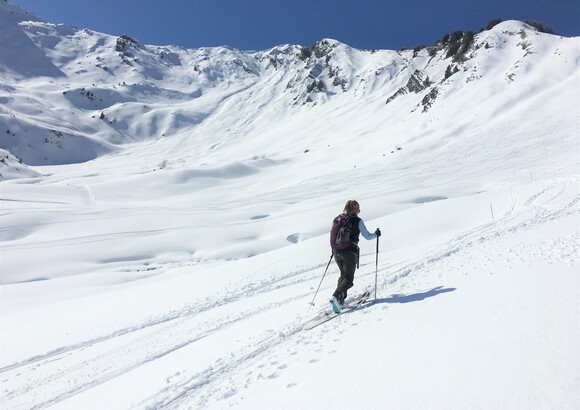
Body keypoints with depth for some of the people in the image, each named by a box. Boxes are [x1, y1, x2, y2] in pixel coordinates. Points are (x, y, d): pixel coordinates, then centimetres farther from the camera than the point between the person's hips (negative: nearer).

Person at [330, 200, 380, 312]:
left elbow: (332, 237, 13)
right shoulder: (358, 221, -3)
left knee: (343, 275, 22)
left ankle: (340, 299, 11)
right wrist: (376, 234, 21)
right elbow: (368, 236, 3)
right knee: (348, 279, 1)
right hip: (350, 252, -5)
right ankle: (336, 296, -22)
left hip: (337, 252, 5)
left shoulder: (337, 219, 9)